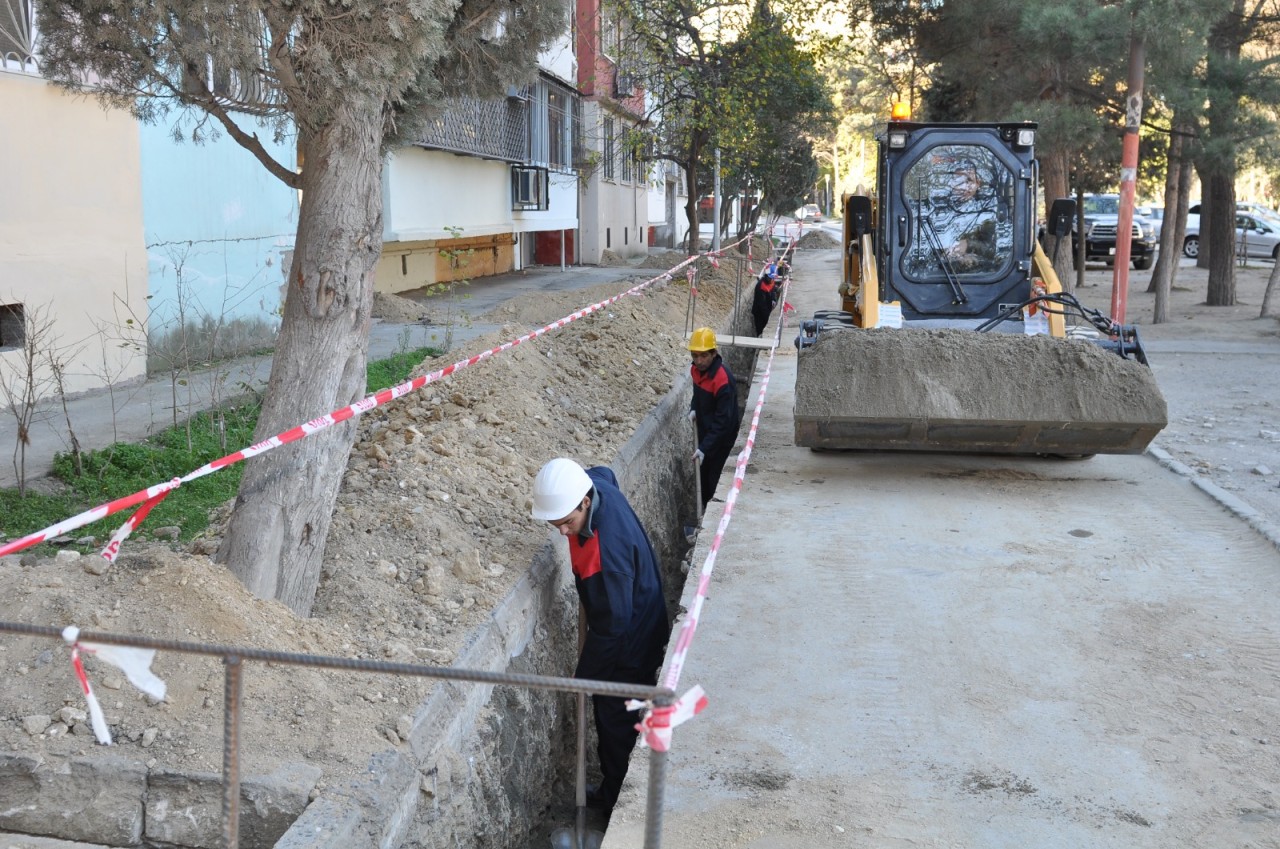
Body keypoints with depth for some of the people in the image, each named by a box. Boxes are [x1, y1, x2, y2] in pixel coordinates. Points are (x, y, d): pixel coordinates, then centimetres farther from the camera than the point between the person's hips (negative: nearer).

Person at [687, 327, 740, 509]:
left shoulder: (723, 380, -31)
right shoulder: (696, 369, -6)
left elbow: (723, 421, -30)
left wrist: (704, 448, -34)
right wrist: (693, 409, -2)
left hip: (721, 435, -8)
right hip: (704, 430, 8)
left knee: (709, 477, -5)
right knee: (700, 473, 18)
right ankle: (702, 509, 34)